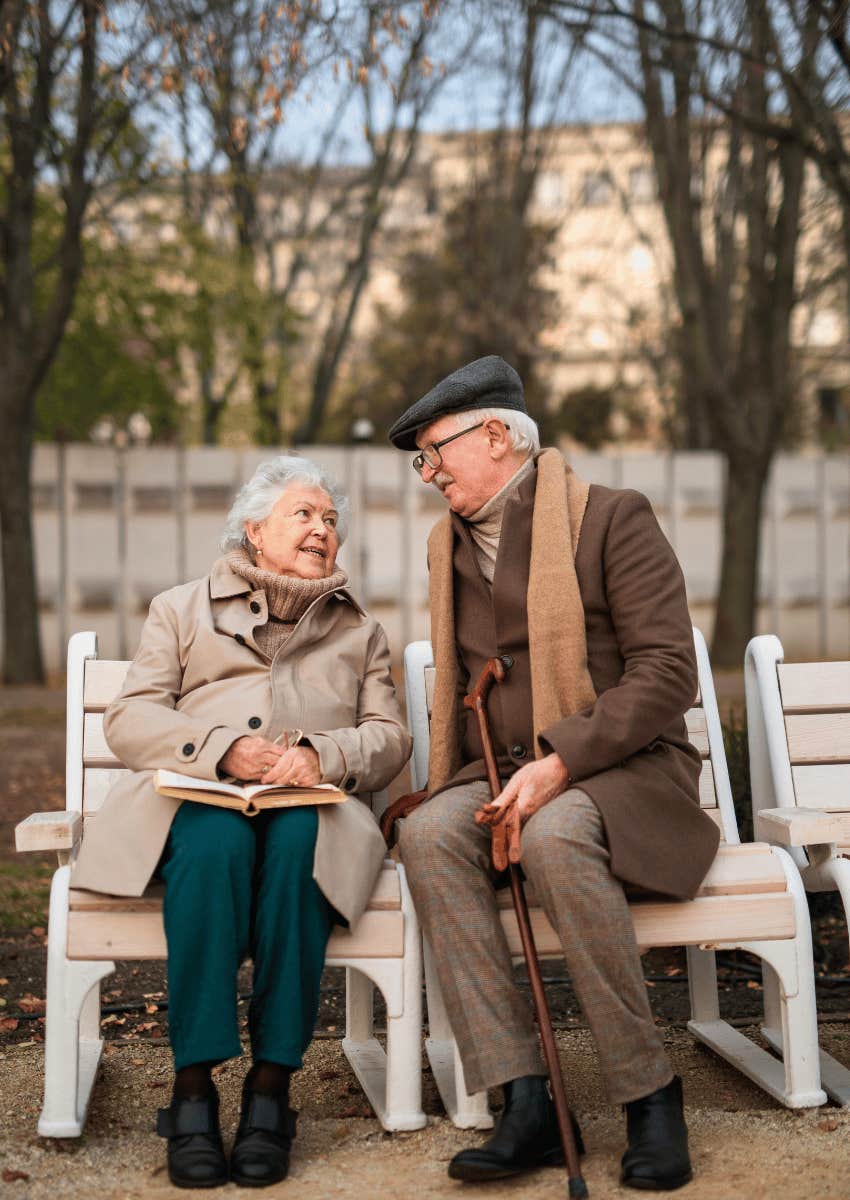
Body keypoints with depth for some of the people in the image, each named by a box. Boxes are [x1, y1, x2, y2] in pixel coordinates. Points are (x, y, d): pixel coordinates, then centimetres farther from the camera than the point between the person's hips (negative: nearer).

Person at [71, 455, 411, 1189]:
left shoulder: (359, 630, 28)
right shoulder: (182, 609, 23)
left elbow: (389, 737, 12)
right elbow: (128, 721, 8)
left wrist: (321, 755, -11)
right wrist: (224, 747, -12)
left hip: (312, 808, 1)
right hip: (196, 799, -1)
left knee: (297, 845, -36)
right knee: (214, 845, -37)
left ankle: (271, 1087, -33)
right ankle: (193, 1088, -34)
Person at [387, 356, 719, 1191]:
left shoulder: (611, 518, -4)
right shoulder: (447, 543, 17)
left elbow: (667, 671, -13)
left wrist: (560, 762, -23)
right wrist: (451, 782, 6)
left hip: (620, 771, -5)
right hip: (503, 776, 5)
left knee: (553, 837, -38)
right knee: (429, 833, -28)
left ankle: (649, 1094, -22)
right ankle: (525, 1101, -29)